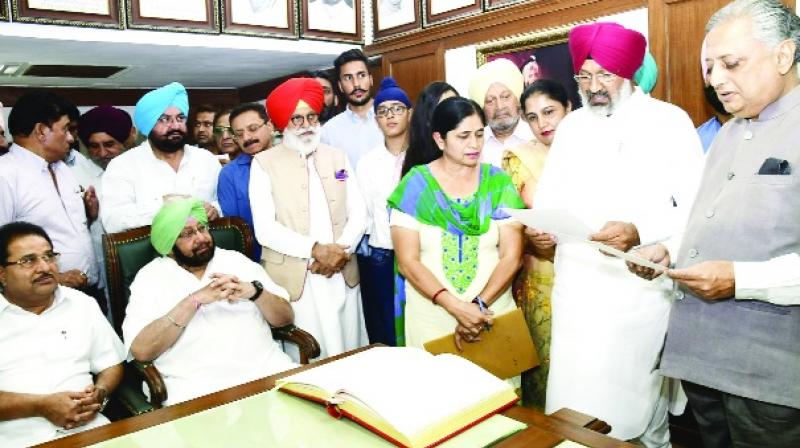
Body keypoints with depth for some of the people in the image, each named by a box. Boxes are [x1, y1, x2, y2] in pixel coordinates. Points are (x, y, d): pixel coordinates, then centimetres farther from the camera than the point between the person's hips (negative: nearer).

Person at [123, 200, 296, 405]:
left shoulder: (237, 260, 13)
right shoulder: (150, 277, 6)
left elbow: (285, 318, 10)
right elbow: (140, 351, -8)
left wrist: (254, 290, -9)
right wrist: (195, 300, -14)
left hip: (267, 369, 3)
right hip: (199, 386, -3)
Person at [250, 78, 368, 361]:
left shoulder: (338, 158, 13)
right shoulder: (264, 163, -1)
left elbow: (359, 212, 8)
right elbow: (265, 229, -9)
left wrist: (341, 251, -9)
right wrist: (315, 249, -18)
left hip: (343, 275, 4)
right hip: (295, 279, -3)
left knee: (351, 357, 11)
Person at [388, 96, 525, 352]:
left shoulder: (498, 183, 0)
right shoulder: (415, 184, -5)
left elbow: (512, 257, -4)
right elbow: (407, 261, -9)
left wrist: (480, 305, -16)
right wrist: (455, 307, -19)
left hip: (493, 308, 2)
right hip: (430, 313, -1)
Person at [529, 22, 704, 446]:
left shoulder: (669, 121, -2)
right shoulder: (570, 126, 13)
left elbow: (696, 208, -10)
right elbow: (548, 197, 13)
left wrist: (639, 233, -26)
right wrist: (539, 228, -8)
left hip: (642, 289, -3)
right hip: (576, 287, 4)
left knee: (636, 404, 7)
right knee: (574, 409, 8)